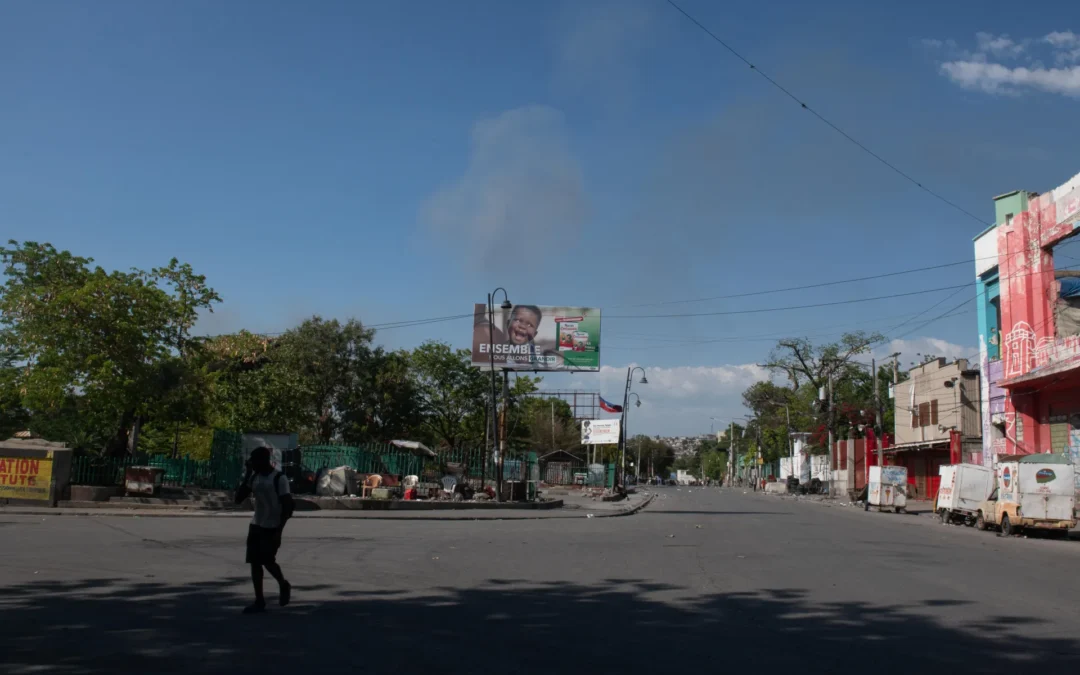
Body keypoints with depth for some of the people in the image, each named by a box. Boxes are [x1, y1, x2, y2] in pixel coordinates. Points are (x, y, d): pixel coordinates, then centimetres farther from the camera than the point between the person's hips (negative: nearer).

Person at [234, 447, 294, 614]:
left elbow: (287, 506, -15)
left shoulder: (279, 478, -13)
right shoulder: (254, 477, 6)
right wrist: (247, 475, -3)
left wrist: (279, 530, -20)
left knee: (267, 560, -11)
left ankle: (284, 585, 16)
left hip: (272, 527, -6)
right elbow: (239, 498, 4)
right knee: (255, 562, 2)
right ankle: (259, 601, 8)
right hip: (256, 525, 6)